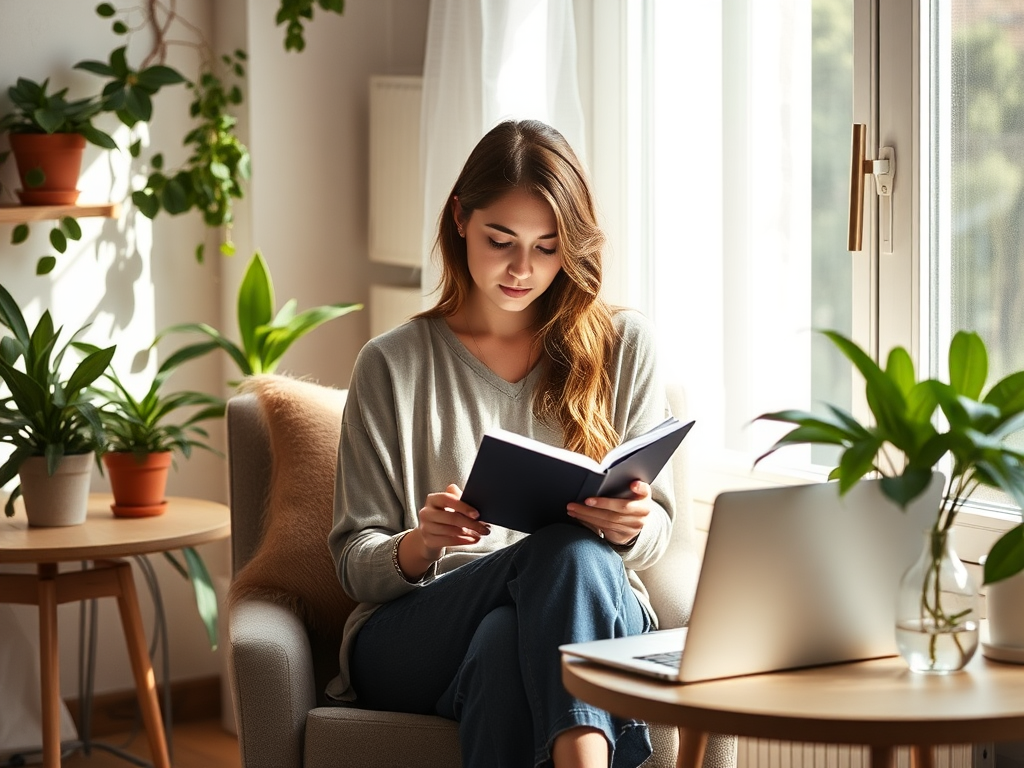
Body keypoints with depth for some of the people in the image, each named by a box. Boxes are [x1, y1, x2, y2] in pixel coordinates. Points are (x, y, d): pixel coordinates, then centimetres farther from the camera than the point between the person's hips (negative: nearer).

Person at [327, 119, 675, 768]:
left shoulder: (625, 346, 12)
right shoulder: (393, 366, 9)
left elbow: (655, 536, 11)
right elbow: (356, 563, 7)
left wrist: (632, 525, -16)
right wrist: (420, 543, -18)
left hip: (598, 620, 1)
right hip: (416, 636, -1)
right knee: (567, 552, -36)